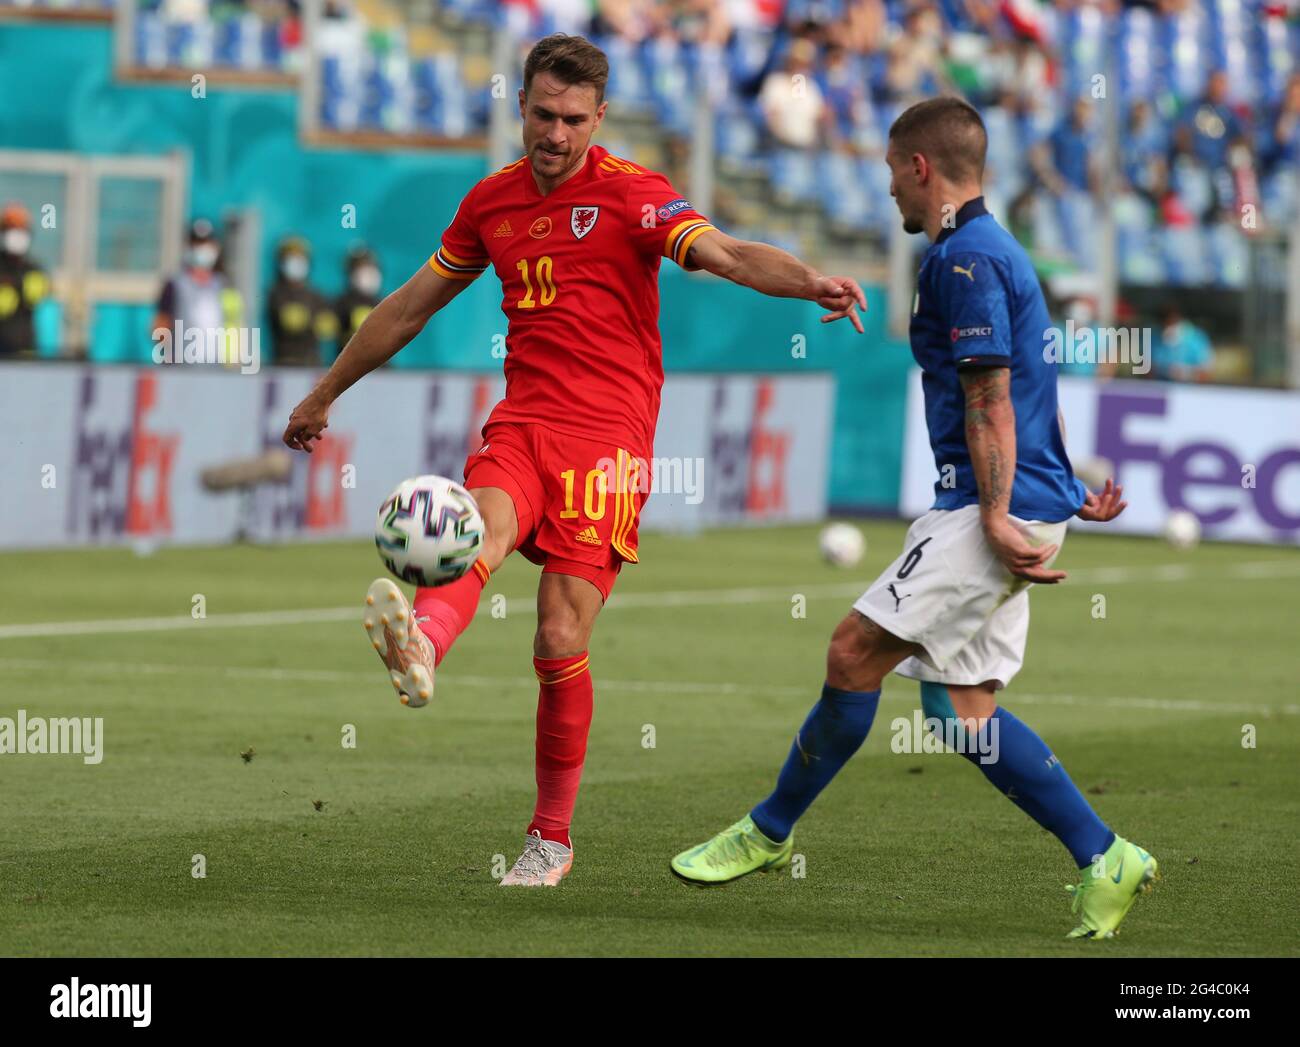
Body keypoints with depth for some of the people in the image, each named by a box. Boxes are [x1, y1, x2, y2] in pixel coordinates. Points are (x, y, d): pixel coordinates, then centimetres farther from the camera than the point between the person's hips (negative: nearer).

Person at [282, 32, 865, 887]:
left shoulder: (631, 192, -2)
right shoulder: (493, 200, 14)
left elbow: (727, 254, -19)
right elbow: (413, 305, 26)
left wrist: (813, 283, -40)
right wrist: (326, 394, 34)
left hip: (607, 436, -4)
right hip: (522, 423, 4)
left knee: (562, 643, -8)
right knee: (483, 526, -31)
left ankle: (552, 838, 9)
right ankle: (420, 651, -64)